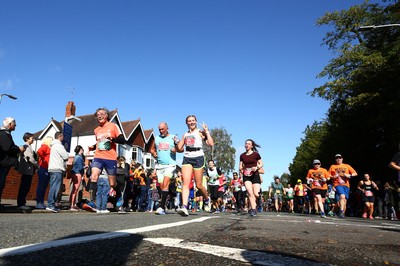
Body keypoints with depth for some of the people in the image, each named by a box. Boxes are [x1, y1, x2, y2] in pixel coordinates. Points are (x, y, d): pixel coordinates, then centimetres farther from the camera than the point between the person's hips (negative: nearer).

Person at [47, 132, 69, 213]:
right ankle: (51, 205, -14)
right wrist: (66, 153, 9)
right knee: (55, 187, -11)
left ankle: (51, 205, 10)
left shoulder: (54, 145, 23)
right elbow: (66, 156, -11)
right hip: (57, 169, -10)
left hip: (53, 169, 10)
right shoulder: (58, 145, -8)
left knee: (53, 187, 9)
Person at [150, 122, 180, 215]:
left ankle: (161, 207, -23)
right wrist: (153, 153, 2)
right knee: (161, 187, 7)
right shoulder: (156, 138, 14)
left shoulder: (173, 138, 2)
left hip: (170, 165, -4)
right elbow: (151, 149, 23)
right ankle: (164, 208, 15)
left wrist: (176, 149, -18)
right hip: (159, 165, 5)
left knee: (165, 184, -19)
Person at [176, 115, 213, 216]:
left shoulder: (200, 132, 5)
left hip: (198, 157, -4)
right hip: (187, 158, 4)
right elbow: (179, 148, 21)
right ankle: (184, 207, -20)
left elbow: (211, 144, -8)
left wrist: (207, 131, -6)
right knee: (185, 182, -13)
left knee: (199, 185, 2)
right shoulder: (185, 134, 20)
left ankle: (207, 199, 30)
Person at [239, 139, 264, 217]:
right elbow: (240, 166, 14)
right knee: (250, 192, -15)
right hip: (246, 176, 2)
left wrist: (257, 167, -14)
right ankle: (253, 209, -9)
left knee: (256, 194, -7)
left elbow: (261, 164, 5)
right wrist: (241, 169, -8)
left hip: (255, 175, -1)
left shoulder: (256, 154, -1)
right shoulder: (242, 155, 7)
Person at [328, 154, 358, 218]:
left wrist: (349, 175, -7)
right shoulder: (332, 166, 11)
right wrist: (333, 177, -8)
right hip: (338, 184, -3)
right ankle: (341, 211, -28)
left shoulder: (347, 166, 14)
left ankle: (343, 213, 21)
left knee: (345, 200, 5)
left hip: (346, 185, 3)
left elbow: (355, 173, 12)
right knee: (342, 196, -26)